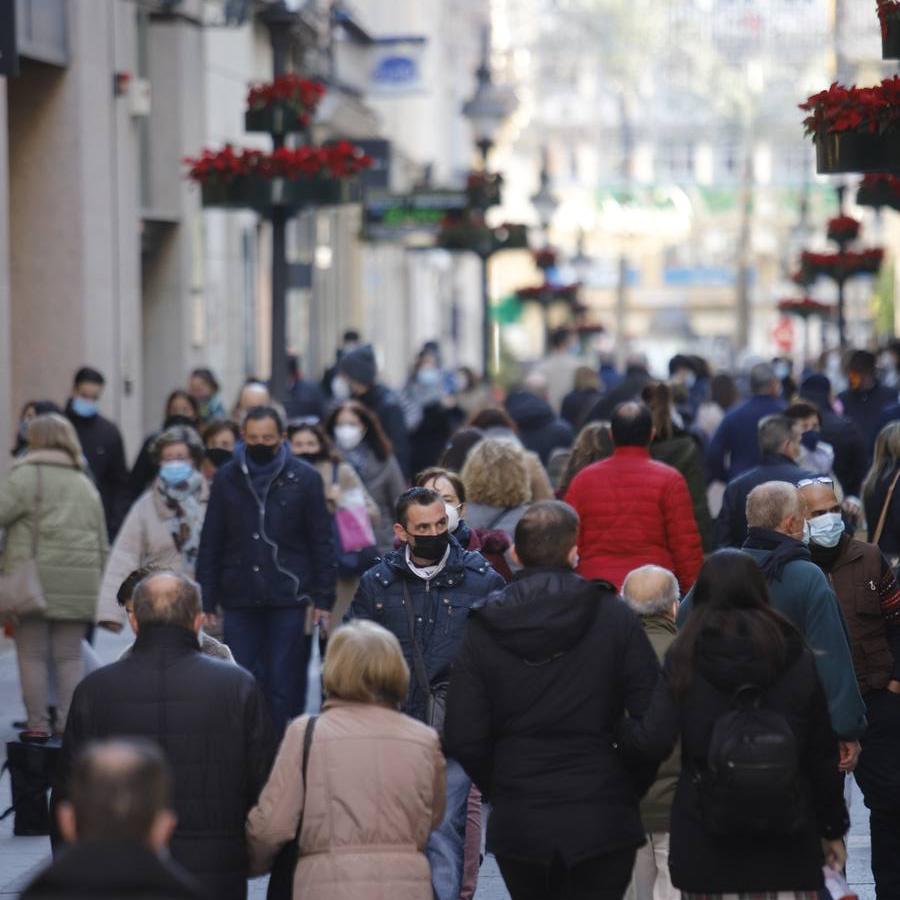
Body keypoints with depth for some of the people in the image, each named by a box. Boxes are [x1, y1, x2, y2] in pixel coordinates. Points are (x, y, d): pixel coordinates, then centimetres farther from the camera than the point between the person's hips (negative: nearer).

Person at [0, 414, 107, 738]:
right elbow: (103, 545, 19)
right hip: (80, 586, 5)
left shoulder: (26, 477, -3)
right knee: (69, 657, 10)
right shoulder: (85, 484, 18)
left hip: (36, 582, -5)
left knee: (33, 656, 3)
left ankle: (38, 726, 3)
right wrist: (98, 586, 21)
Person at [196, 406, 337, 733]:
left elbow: (322, 544, 3)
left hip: (290, 602, -2)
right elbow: (210, 545, 9)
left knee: (284, 688, -1)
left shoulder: (304, 479, 3)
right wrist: (206, 601, 3)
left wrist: (323, 599, -3)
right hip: (240, 603, 2)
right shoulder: (227, 479, 7)